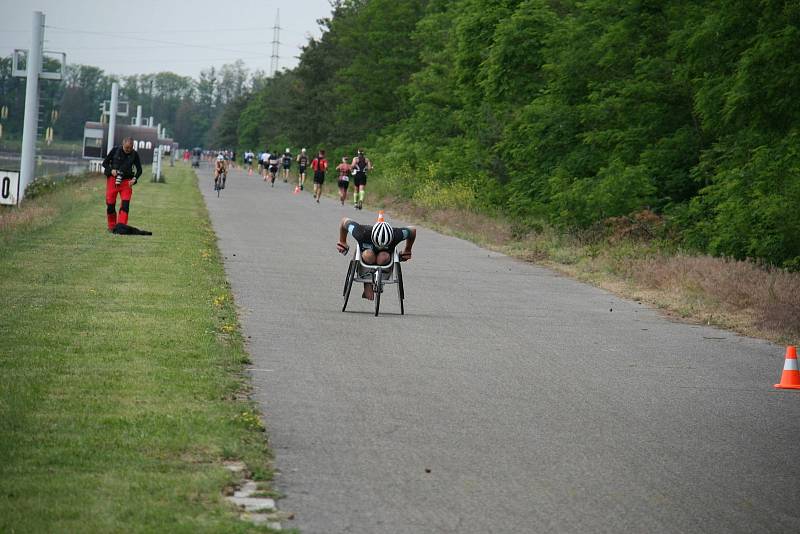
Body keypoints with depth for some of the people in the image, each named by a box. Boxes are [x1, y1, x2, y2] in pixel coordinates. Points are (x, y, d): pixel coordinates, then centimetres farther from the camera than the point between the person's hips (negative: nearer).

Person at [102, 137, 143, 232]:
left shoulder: (134, 154, 0)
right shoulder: (115, 150, -2)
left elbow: (139, 169, 10)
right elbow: (105, 163, 6)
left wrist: (134, 179, -9)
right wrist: (111, 170, -14)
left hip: (126, 182, 0)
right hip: (112, 180, 0)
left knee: (125, 204, -13)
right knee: (110, 204, 2)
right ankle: (111, 226, 17)